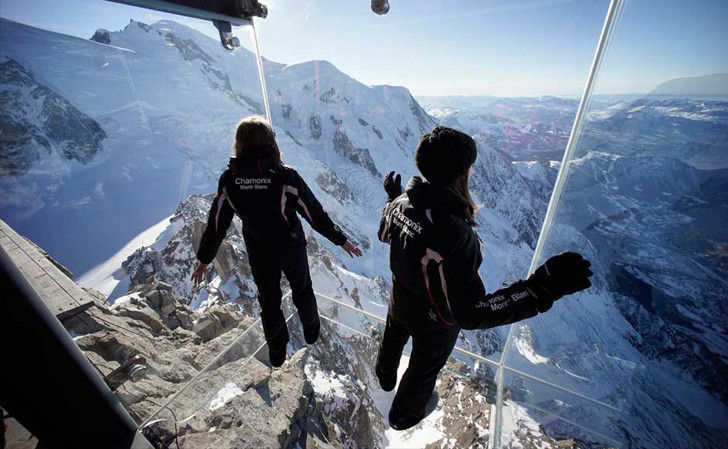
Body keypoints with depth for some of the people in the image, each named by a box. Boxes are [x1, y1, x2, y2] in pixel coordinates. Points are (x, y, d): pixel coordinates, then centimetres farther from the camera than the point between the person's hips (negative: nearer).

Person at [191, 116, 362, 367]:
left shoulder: (229, 180, -16)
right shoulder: (285, 177, -24)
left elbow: (216, 223, -7)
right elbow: (315, 214, -18)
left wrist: (204, 259, 9)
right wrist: (341, 240, -6)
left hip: (259, 254, 2)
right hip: (292, 249, -2)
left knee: (268, 300, 23)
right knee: (302, 289, 26)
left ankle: (277, 352, 44)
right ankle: (311, 329, 50)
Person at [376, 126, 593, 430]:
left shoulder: (401, 202, -20)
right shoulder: (453, 232, -44)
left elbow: (384, 234, 3)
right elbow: (471, 313, -38)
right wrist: (543, 288, -43)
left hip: (400, 299, 6)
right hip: (434, 320, -6)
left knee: (393, 338, 36)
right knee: (423, 369, 27)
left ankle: (385, 376, 72)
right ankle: (403, 415, 59)